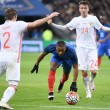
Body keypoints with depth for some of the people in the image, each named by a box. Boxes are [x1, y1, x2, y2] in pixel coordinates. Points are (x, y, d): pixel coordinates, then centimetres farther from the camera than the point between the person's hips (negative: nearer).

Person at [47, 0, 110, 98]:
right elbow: (65, 28, 7)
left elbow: (102, 28, 4)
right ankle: (88, 91, 13)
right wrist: (52, 24, -1)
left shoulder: (93, 19, -1)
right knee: (84, 71, -3)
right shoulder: (76, 20, 3)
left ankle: (91, 80, 26)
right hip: (81, 48, 1)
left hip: (92, 48, -1)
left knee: (94, 71, -10)